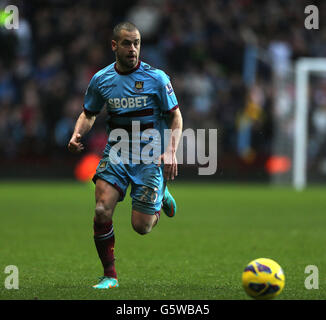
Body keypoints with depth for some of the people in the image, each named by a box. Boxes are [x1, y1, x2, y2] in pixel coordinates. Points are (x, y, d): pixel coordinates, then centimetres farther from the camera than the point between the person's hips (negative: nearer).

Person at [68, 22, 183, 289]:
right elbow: (89, 114, 16)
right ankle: (109, 275, -3)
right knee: (102, 211, -18)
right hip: (116, 154, 2)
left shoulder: (156, 78, -6)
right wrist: (78, 134, -5)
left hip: (150, 158, -2)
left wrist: (171, 152, -14)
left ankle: (161, 196, 32)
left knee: (141, 226, -3)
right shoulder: (101, 79, 2)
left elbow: (175, 117, 0)